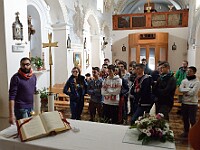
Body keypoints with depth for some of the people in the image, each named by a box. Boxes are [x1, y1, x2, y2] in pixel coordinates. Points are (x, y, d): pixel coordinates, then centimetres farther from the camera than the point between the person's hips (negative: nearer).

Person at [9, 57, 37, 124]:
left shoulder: (33, 76, 5)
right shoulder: (16, 78, -13)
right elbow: (12, 97, -15)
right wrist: (11, 114, -20)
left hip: (31, 108, 6)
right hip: (21, 109, -5)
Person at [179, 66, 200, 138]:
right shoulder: (184, 80, 5)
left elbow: (193, 92, -20)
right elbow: (180, 89, -10)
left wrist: (185, 91, -8)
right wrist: (189, 89, -19)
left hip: (193, 103, -5)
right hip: (184, 102, 5)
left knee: (192, 120, 3)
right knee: (185, 118, 15)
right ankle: (186, 131, 31)